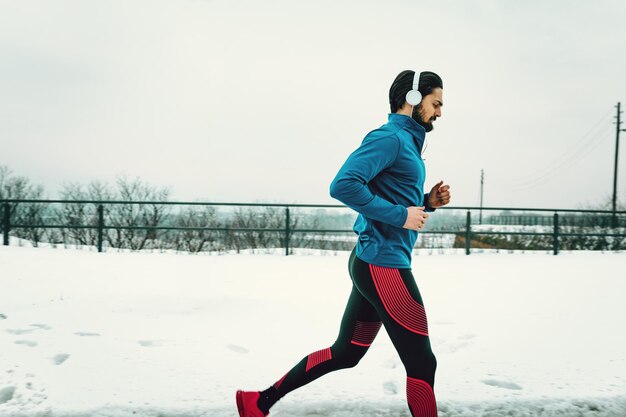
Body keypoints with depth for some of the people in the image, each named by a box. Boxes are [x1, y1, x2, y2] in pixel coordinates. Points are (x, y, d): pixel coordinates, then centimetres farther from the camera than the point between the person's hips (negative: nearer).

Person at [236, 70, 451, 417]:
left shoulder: (407, 141, 19)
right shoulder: (390, 137, -11)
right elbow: (344, 185, -23)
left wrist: (427, 202, 8)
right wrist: (401, 215, -19)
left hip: (371, 263, 10)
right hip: (384, 263, -10)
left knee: (345, 352, 17)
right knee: (421, 362, 1)